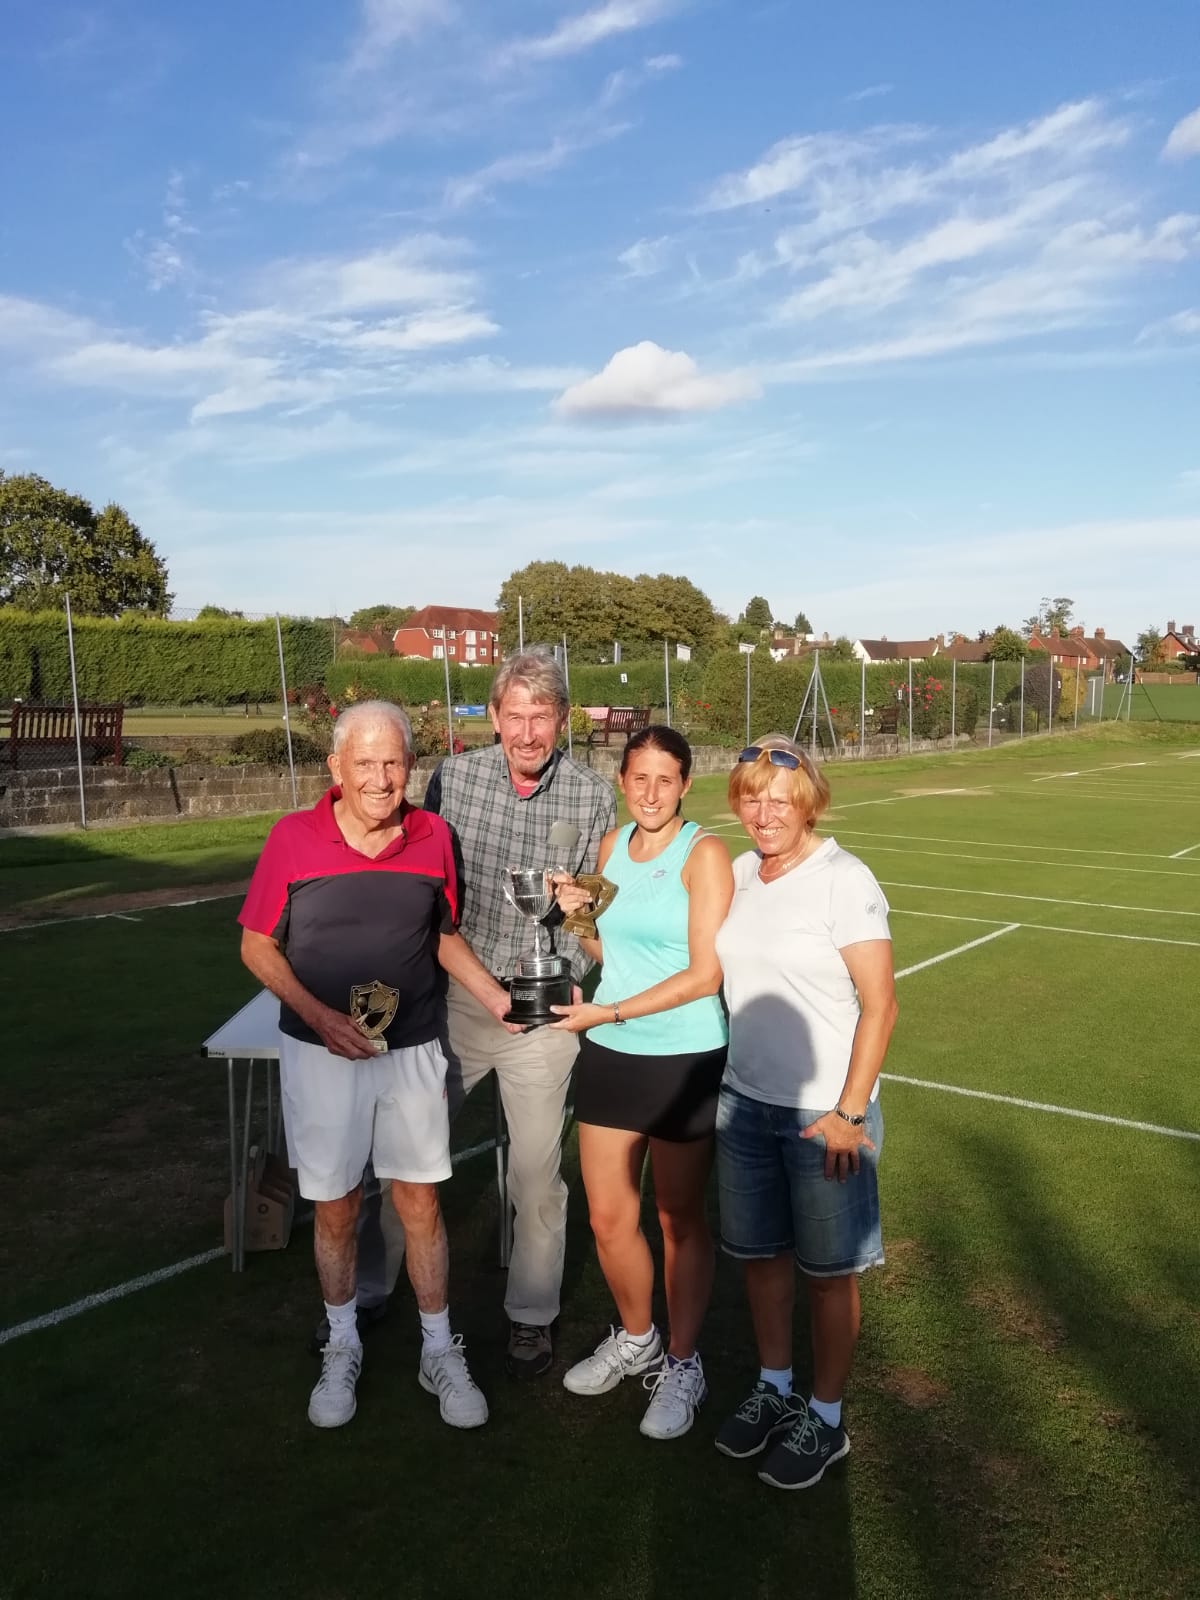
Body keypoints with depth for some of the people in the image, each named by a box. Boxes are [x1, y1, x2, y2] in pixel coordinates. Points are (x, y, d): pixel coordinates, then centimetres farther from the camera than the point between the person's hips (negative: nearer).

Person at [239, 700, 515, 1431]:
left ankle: (440, 1352, 29)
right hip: (321, 1051, -1)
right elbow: (258, 946, -4)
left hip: (413, 1050, 1)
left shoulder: (434, 837, -5)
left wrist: (495, 997, -4)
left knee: (421, 1202, 10)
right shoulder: (293, 838, -11)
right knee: (335, 1206, 12)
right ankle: (342, 1349, 35)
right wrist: (320, 1016, -16)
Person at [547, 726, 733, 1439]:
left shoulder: (705, 853, -13)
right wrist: (579, 914, -5)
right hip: (609, 1056, 5)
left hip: (685, 1060, -5)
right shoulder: (612, 846, 5)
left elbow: (705, 974, -17)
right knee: (608, 1218, 13)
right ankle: (636, 1338, 39)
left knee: (681, 1219, 11)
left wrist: (611, 1012, -17)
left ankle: (682, 1363, 32)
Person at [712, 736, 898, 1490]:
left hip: (822, 1112, -6)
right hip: (744, 1102, 6)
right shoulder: (738, 874, 2)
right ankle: (774, 1387, 40)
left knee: (828, 1270, 10)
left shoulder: (844, 880, -16)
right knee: (760, 1254, 18)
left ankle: (826, 1419, 30)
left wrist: (849, 1113, -17)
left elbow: (880, 1006, -16)